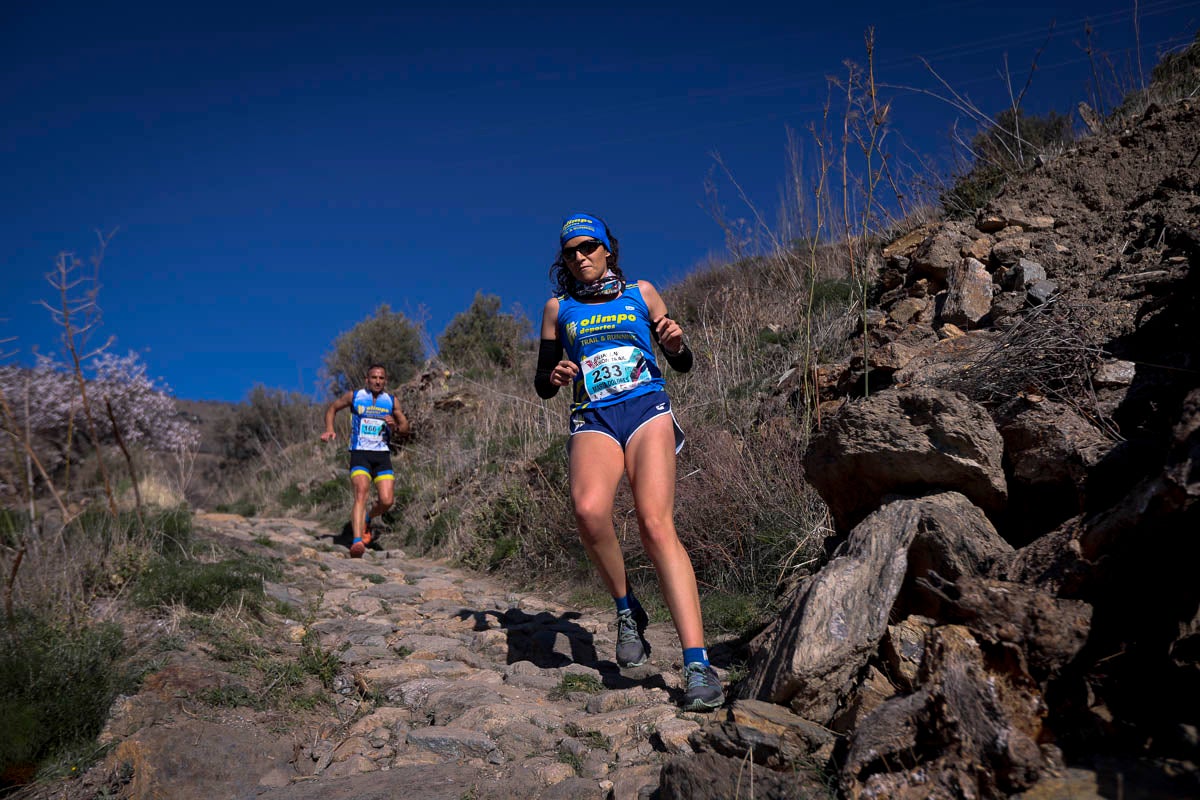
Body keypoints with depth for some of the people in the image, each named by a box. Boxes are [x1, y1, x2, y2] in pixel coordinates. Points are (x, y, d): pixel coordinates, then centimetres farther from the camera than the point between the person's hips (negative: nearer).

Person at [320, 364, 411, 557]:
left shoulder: (392, 401, 9)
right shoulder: (354, 396, 4)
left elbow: (405, 430, 13)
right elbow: (332, 408, 20)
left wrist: (395, 427, -10)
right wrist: (329, 429, 3)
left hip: (382, 456, 2)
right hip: (360, 454, -2)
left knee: (387, 501, -10)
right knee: (361, 493, -23)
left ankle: (367, 519, 24)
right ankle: (357, 541, -31)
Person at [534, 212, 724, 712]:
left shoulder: (641, 293, 16)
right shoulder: (558, 308, 17)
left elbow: (683, 366, 18)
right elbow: (542, 385, 19)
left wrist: (676, 343, -5)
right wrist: (555, 377, -5)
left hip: (647, 409, -1)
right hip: (593, 420, 1)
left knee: (657, 525, -21)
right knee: (589, 508, -32)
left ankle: (698, 665, -23)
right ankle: (627, 609, -6)